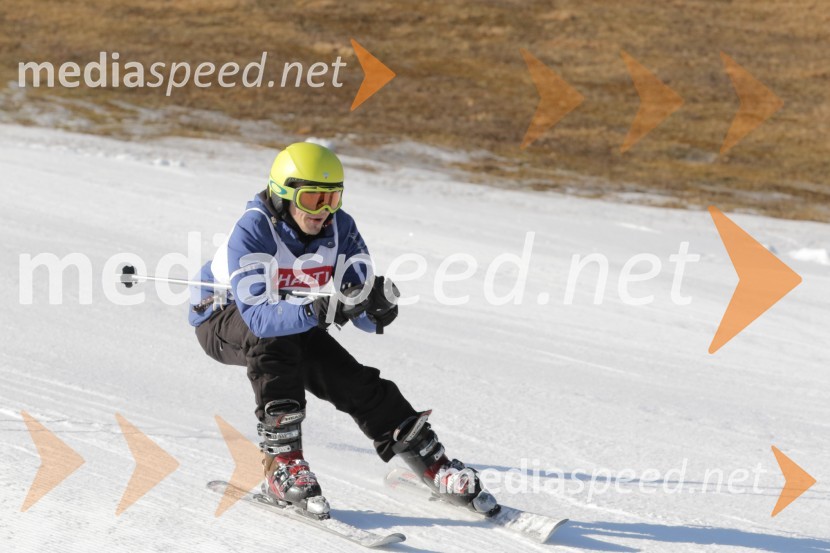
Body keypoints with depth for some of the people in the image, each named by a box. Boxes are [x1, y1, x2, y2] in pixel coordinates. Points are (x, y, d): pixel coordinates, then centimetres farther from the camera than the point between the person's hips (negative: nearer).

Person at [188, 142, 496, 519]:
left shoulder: (341, 228, -18)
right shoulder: (252, 232, -31)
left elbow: (364, 318, -19)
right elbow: (257, 315, -42)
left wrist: (378, 304, -42)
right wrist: (317, 310, -57)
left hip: (295, 323, 4)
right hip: (223, 318, -4)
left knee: (353, 380, -10)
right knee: (275, 342, -36)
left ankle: (434, 466, 3)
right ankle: (281, 466, -30)